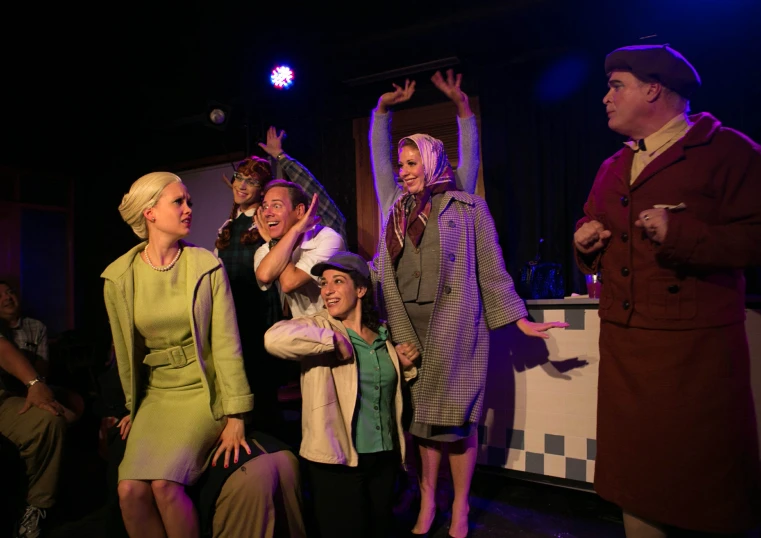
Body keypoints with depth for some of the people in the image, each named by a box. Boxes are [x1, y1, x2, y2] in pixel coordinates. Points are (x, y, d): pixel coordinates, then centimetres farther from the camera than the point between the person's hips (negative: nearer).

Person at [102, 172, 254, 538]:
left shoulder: (207, 266, -8)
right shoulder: (118, 277, -1)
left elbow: (226, 342, -10)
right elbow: (125, 349, 10)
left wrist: (235, 417, -13)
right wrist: (134, 407, 18)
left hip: (203, 391, -2)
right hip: (156, 394, 3)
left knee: (164, 483, -21)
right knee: (130, 490, -15)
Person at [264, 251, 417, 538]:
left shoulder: (383, 334, 6)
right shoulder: (319, 326, -9)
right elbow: (275, 338, -31)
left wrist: (406, 365, 2)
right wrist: (334, 340, -26)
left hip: (385, 457, 5)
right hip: (336, 460, -5)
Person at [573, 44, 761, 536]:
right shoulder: (612, 169, 16)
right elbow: (595, 251, 25)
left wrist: (680, 233, -24)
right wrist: (585, 241, 3)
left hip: (698, 348, -6)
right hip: (624, 344, 6)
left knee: (708, 486, 7)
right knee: (637, 477, 14)